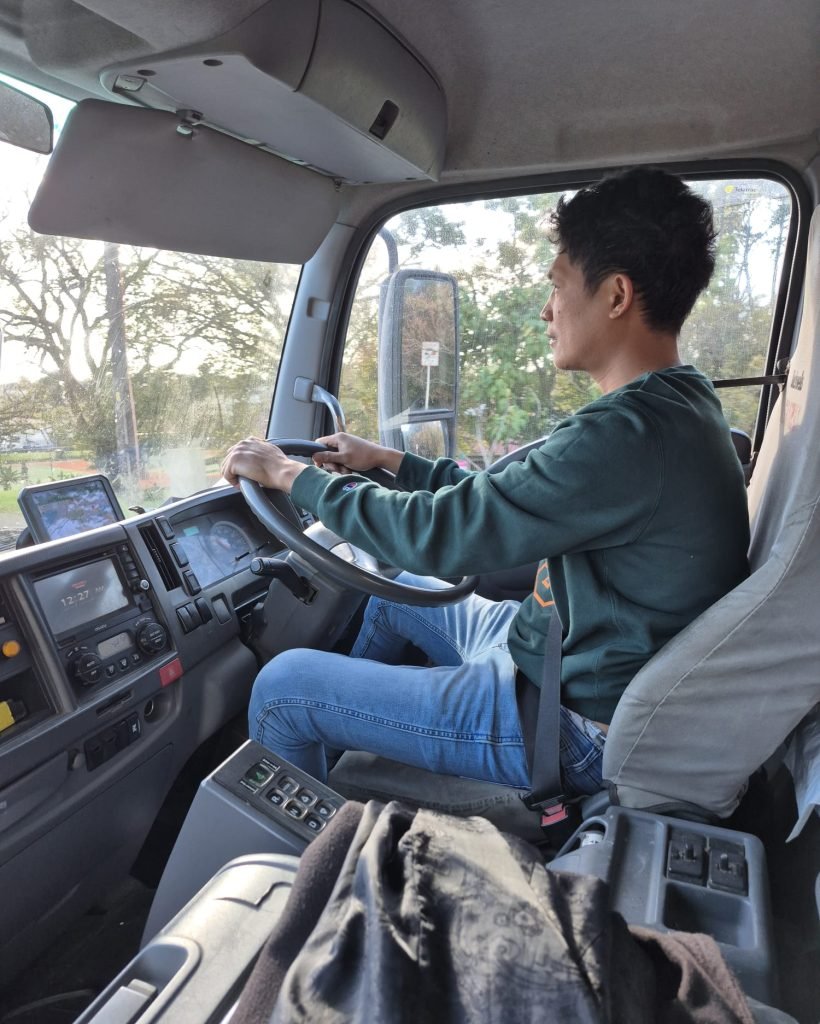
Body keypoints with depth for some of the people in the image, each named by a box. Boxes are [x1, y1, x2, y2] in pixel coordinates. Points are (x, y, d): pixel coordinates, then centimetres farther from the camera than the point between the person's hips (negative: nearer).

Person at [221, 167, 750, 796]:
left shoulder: (635, 435, -29)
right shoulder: (677, 407, 5)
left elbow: (441, 534, -26)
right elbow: (502, 494, 12)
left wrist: (291, 475, -12)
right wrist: (386, 459, 14)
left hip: (572, 726, -10)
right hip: (555, 652, 10)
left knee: (284, 684, -6)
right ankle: (340, 737, 42)